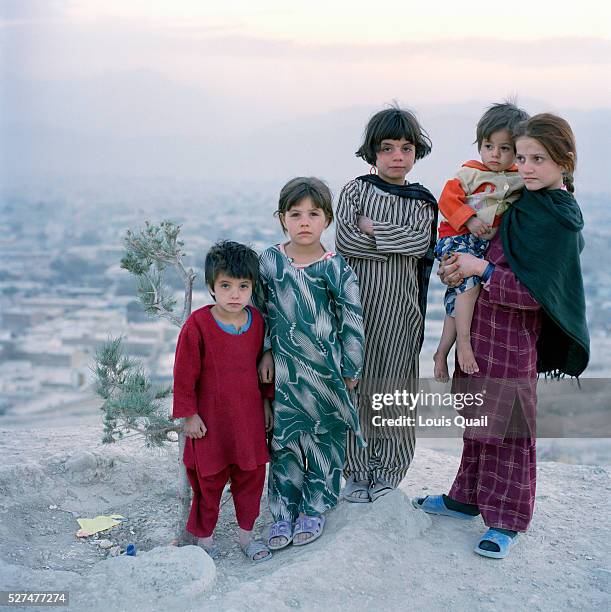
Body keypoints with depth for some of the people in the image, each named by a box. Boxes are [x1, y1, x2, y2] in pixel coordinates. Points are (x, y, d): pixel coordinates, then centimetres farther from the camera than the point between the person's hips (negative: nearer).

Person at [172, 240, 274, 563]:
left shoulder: (257, 321, -3)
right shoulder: (197, 324, -16)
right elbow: (184, 373, -11)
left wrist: (266, 401, 13)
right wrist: (189, 415, -9)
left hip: (249, 415, 4)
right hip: (210, 418, -4)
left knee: (251, 475, 14)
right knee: (209, 479, 10)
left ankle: (246, 533, 33)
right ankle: (204, 536, 30)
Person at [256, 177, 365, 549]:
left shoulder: (336, 268, -9)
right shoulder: (269, 261, -2)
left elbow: (352, 320, -4)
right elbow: (261, 311, 8)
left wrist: (351, 369, -2)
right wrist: (266, 354, 3)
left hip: (326, 371, -2)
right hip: (284, 370, 2)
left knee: (324, 439, 9)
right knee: (284, 441, 9)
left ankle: (314, 509, 27)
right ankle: (284, 512, 23)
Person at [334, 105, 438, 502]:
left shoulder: (423, 202, 9)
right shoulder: (356, 190, 4)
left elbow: (419, 243, -10)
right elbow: (345, 241, -10)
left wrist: (372, 227, -11)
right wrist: (395, 240, -10)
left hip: (399, 307, 1)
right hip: (357, 301, 0)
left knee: (392, 386, 4)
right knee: (355, 383, 3)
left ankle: (388, 469, 20)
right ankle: (357, 469, 17)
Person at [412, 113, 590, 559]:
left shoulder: (558, 221, -16)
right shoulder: (525, 205, 9)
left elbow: (533, 293, -21)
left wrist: (481, 269, -18)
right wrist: (463, 269, -1)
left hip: (511, 341, -8)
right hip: (482, 331, 8)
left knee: (508, 431, 4)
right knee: (477, 422, 18)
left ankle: (507, 521, 19)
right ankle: (468, 497, 34)